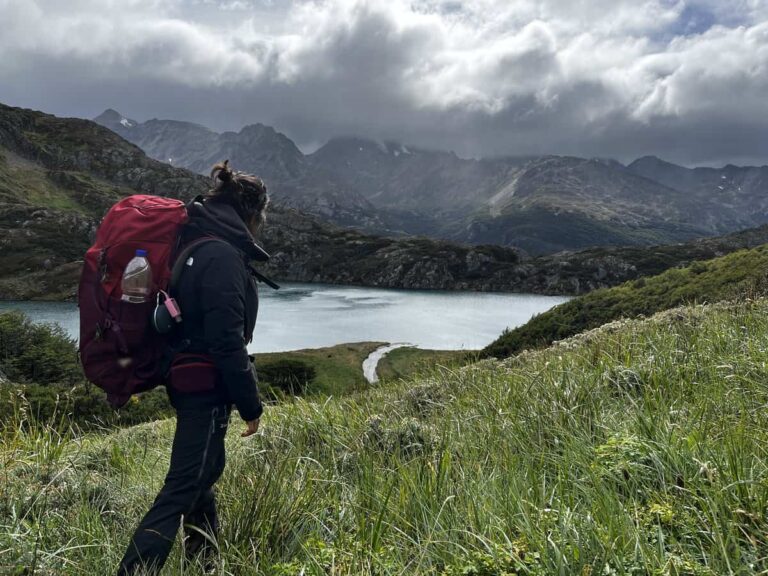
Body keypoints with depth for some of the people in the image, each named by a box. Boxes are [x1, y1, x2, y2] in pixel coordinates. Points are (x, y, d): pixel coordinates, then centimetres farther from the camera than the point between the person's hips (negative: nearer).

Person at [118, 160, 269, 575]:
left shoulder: (195, 243, 9)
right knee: (182, 488, -5)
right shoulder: (222, 256, -21)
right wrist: (250, 404, -15)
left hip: (188, 379, 11)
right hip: (208, 385, -11)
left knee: (205, 468, 24)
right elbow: (228, 341, -23)